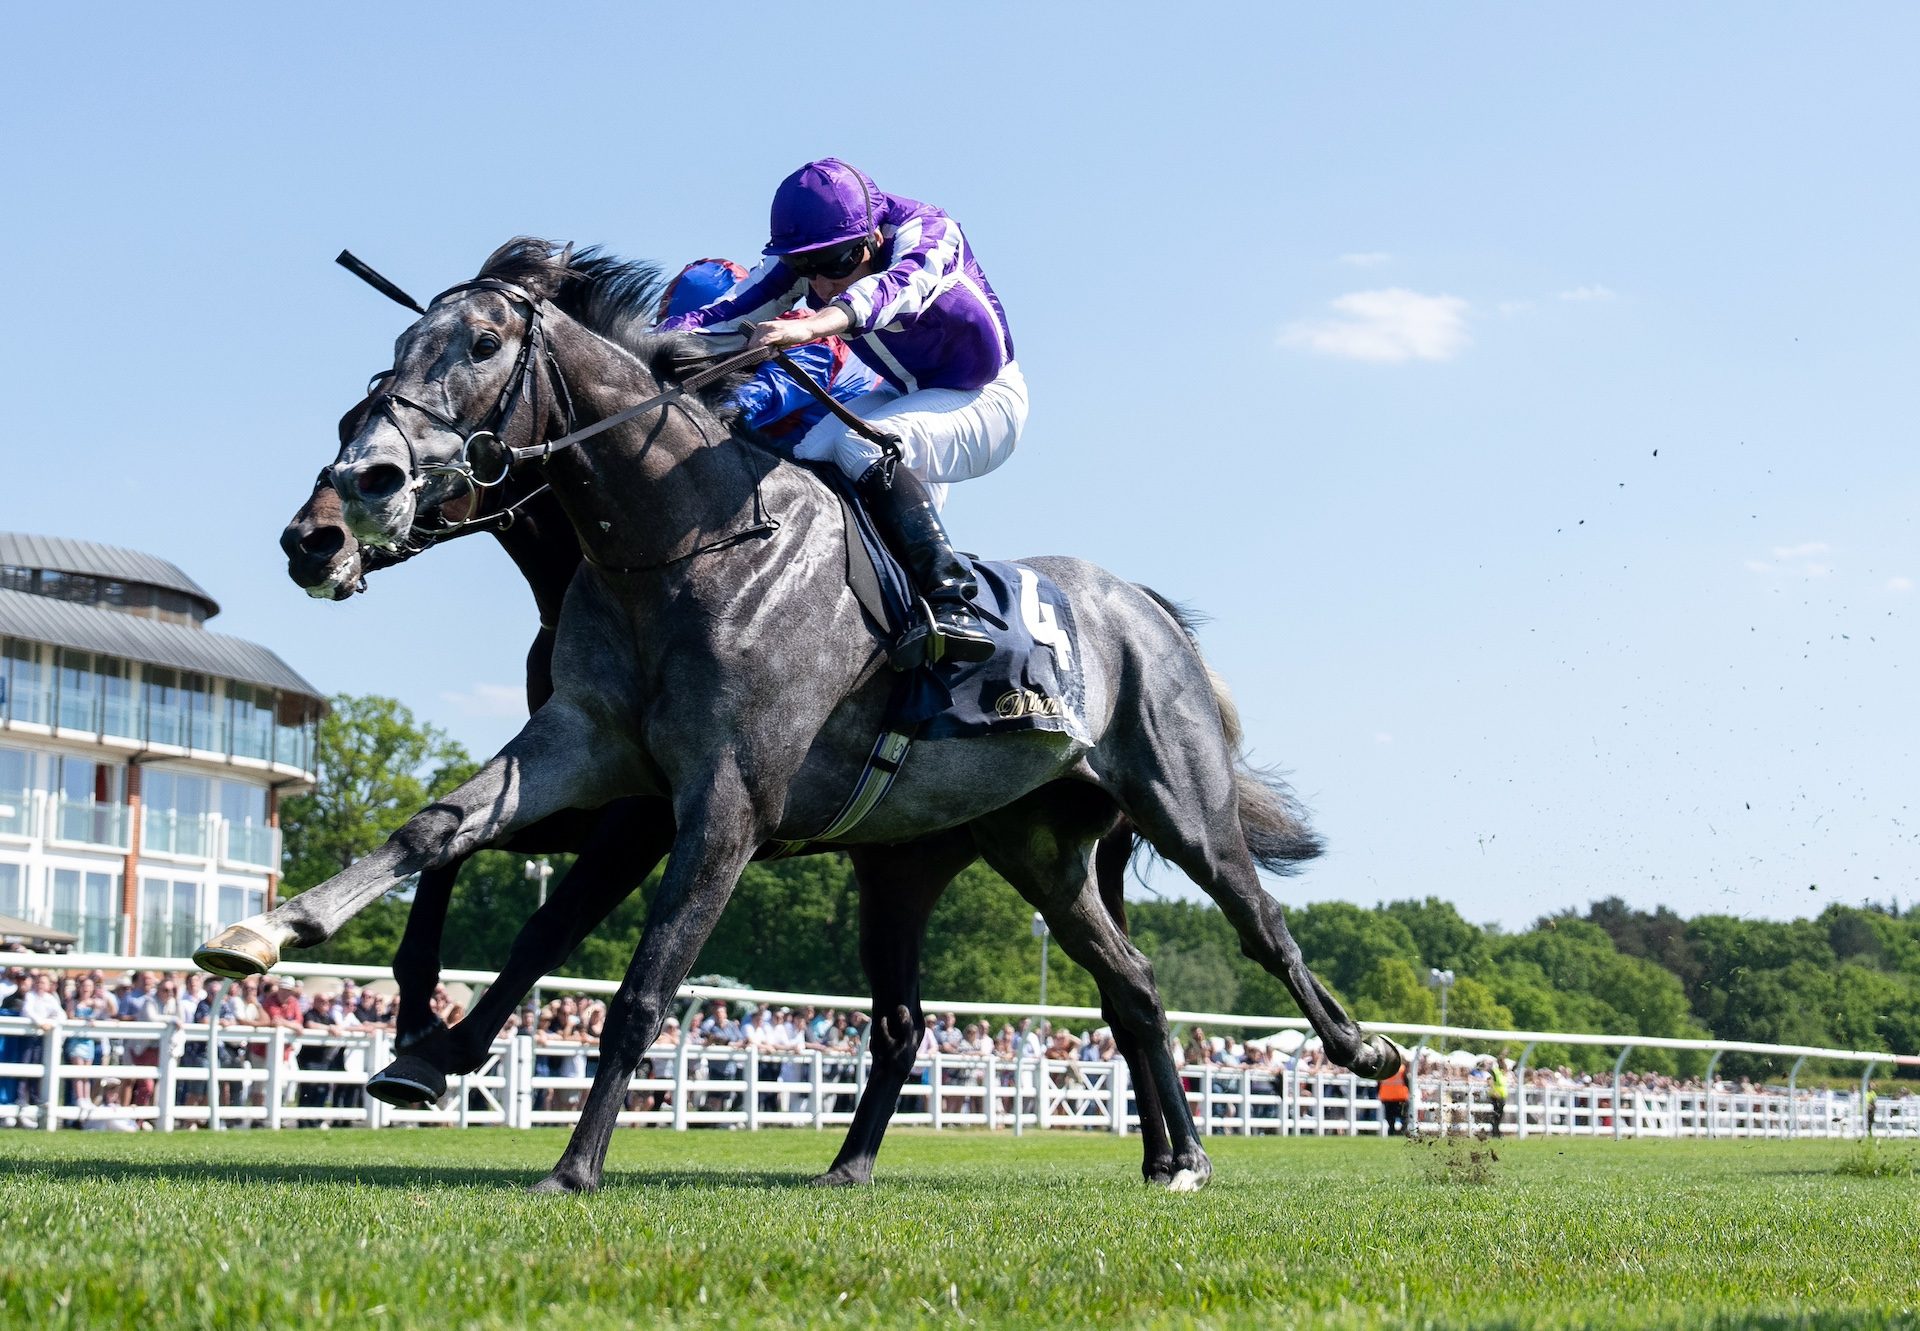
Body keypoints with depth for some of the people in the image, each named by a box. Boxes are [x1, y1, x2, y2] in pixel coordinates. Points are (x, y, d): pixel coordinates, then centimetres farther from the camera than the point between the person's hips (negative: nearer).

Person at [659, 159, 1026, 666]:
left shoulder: (927, 231, -27)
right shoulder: (798, 260, -10)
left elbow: (900, 285, -49)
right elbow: (722, 313, -20)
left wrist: (809, 326, -66)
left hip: (986, 399, -7)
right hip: (904, 396, 7)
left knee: (860, 445, -30)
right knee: (810, 458, -15)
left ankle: (952, 602, -37)